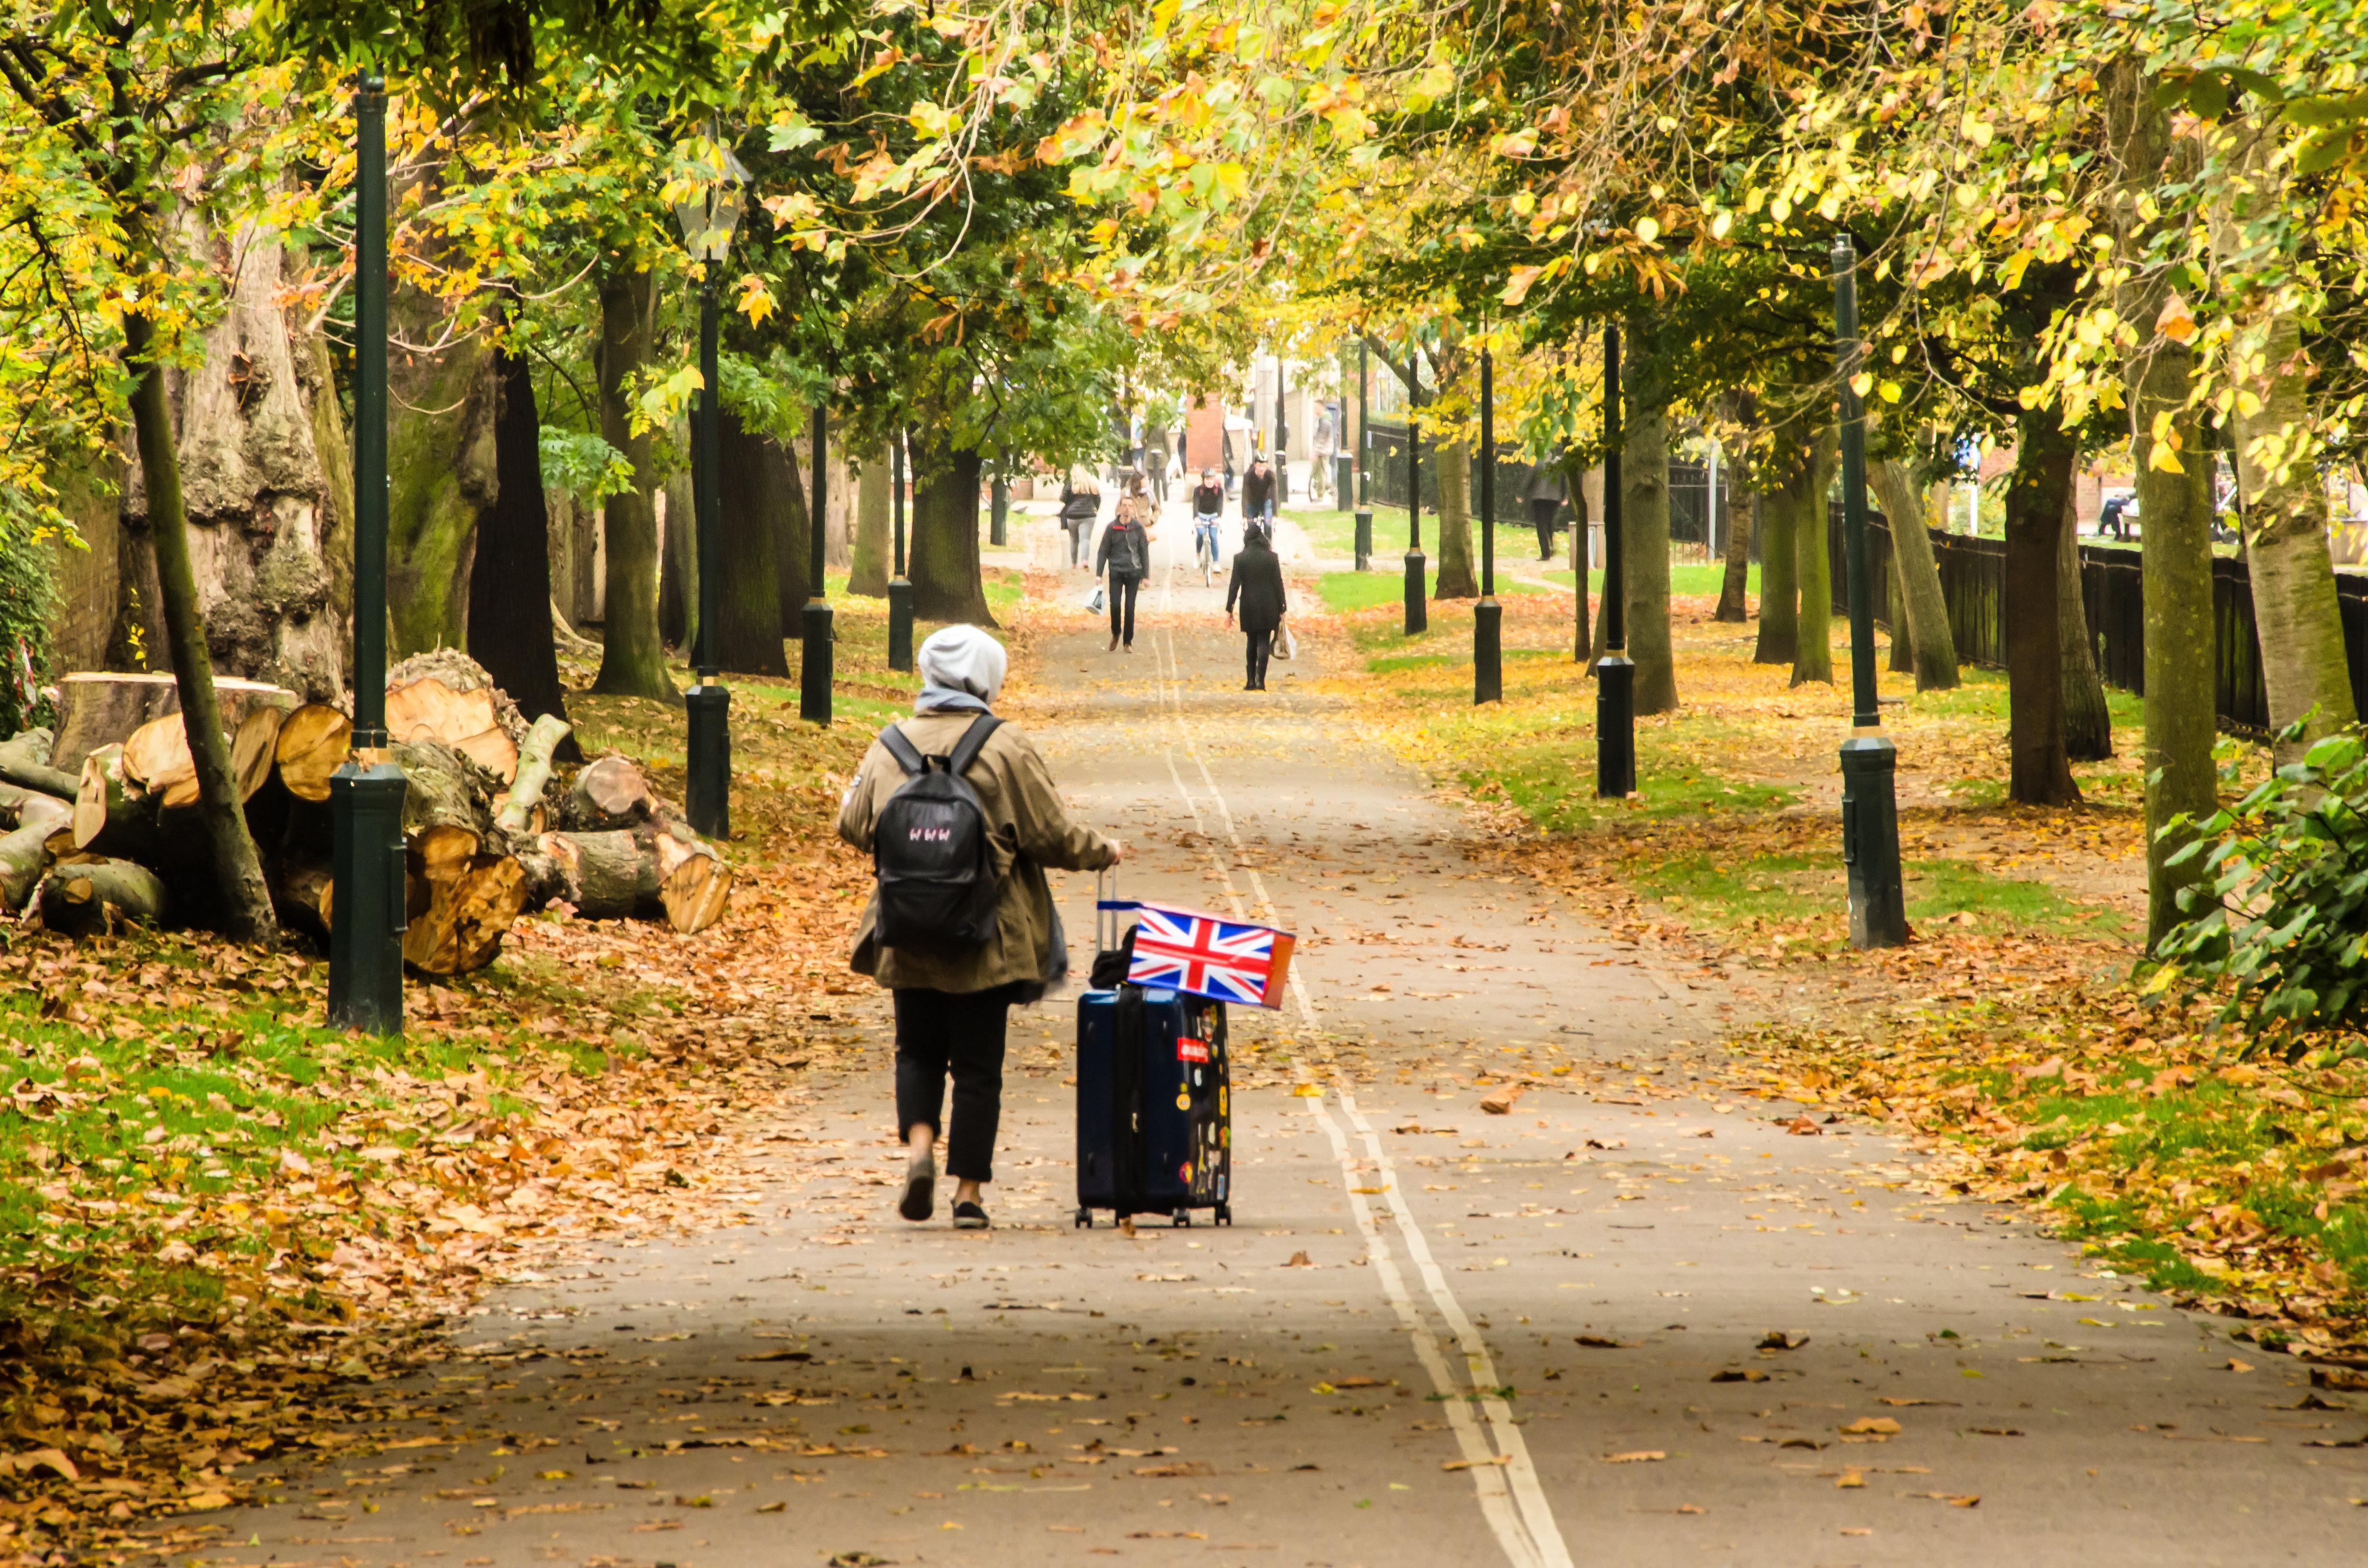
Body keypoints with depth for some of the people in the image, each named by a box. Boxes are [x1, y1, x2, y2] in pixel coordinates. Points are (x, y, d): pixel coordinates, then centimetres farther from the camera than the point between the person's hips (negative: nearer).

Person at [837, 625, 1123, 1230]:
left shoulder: (889, 747, 0)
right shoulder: (1005, 749, -10)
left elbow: (853, 826, 8)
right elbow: (1051, 835, -8)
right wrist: (1103, 852, 12)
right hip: (986, 941, -3)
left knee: (919, 1051, 18)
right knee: (977, 1064, 5)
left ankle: (919, 1141, -8)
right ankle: (968, 1192, 7)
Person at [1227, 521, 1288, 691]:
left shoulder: (1240, 558, -4)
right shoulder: (1272, 557, -4)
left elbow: (1234, 585, -4)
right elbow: (1278, 584, -2)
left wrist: (1229, 610, 0)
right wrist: (1281, 608, 5)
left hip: (1248, 607, 1)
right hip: (1268, 606, -1)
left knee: (1252, 642, 15)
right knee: (1263, 642, -1)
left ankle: (1251, 680, 14)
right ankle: (1260, 679, -13)